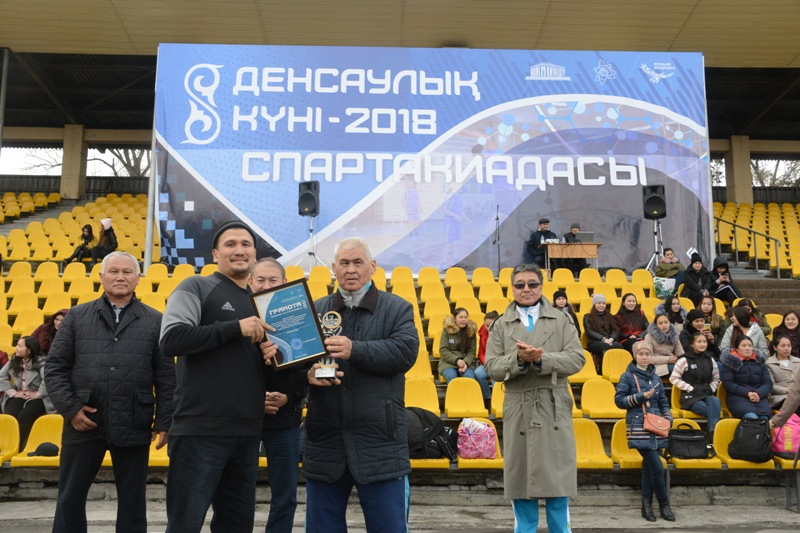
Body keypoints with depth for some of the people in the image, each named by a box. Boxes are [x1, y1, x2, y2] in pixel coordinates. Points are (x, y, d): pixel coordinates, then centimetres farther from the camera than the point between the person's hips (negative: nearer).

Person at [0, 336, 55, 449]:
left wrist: (37, 394, -21)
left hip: (37, 397, -5)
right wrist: (13, 392, -6)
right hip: (18, 395, 5)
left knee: (24, 417, -28)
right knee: (10, 416, -23)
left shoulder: (41, 361, -9)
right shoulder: (14, 361, 10)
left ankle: (19, 447, -16)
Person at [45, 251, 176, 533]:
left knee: (132, 500, 10)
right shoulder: (77, 316, 8)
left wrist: (164, 421, -1)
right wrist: (70, 408, -6)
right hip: (83, 423, 1)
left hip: (134, 425, -1)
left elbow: (166, 377, 3)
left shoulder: (155, 321, 5)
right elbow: (55, 366, 6)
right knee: (70, 498, 10)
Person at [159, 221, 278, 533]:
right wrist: (235, 327, -17)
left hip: (247, 432, 6)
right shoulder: (196, 288, -2)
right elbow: (171, 341, -17)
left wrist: (271, 353, 1)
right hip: (201, 429, -6)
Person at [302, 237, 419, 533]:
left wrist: (354, 350, -23)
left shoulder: (397, 309, 4)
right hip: (325, 441, 3)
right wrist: (307, 372, -18)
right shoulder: (316, 310, 12)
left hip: (379, 441, -3)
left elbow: (405, 351, -12)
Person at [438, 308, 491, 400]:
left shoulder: (471, 331, 6)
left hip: (466, 362, 1)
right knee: (452, 377, -33)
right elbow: (443, 350, -4)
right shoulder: (447, 330, 1)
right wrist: (457, 360, -18)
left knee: (470, 377, -30)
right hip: (448, 362, -1)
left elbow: (472, 351, 5)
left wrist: (466, 363, -16)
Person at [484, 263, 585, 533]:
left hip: (554, 408, -1)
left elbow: (577, 359, -4)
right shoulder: (501, 325, 7)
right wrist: (518, 359, -18)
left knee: (556, 478, 3)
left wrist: (542, 358, -17)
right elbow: (492, 368, 0)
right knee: (519, 476, 7)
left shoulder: (561, 320, 6)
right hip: (518, 409, 1)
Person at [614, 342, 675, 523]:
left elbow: (663, 401, 20)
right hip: (639, 428, -5)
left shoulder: (655, 377, 14)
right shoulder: (628, 376, -2)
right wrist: (640, 397, -13)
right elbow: (619, 399, -5)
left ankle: (647, 506, 15)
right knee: (657, 467, -9)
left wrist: (668, 417, 3)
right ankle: (664, 505, 6)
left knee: (648, 467, 9)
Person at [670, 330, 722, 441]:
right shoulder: (684, 360, -2)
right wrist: (690, 388, -10)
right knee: (714, 411, -31)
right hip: (690, 397, -4)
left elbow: (716, 379, 23)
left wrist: (711, 389, 2)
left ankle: (712, 437, -38)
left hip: (707, 395, 4)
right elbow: (674, 378, -4)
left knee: (715, 401, -34)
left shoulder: (710, 360, 14)